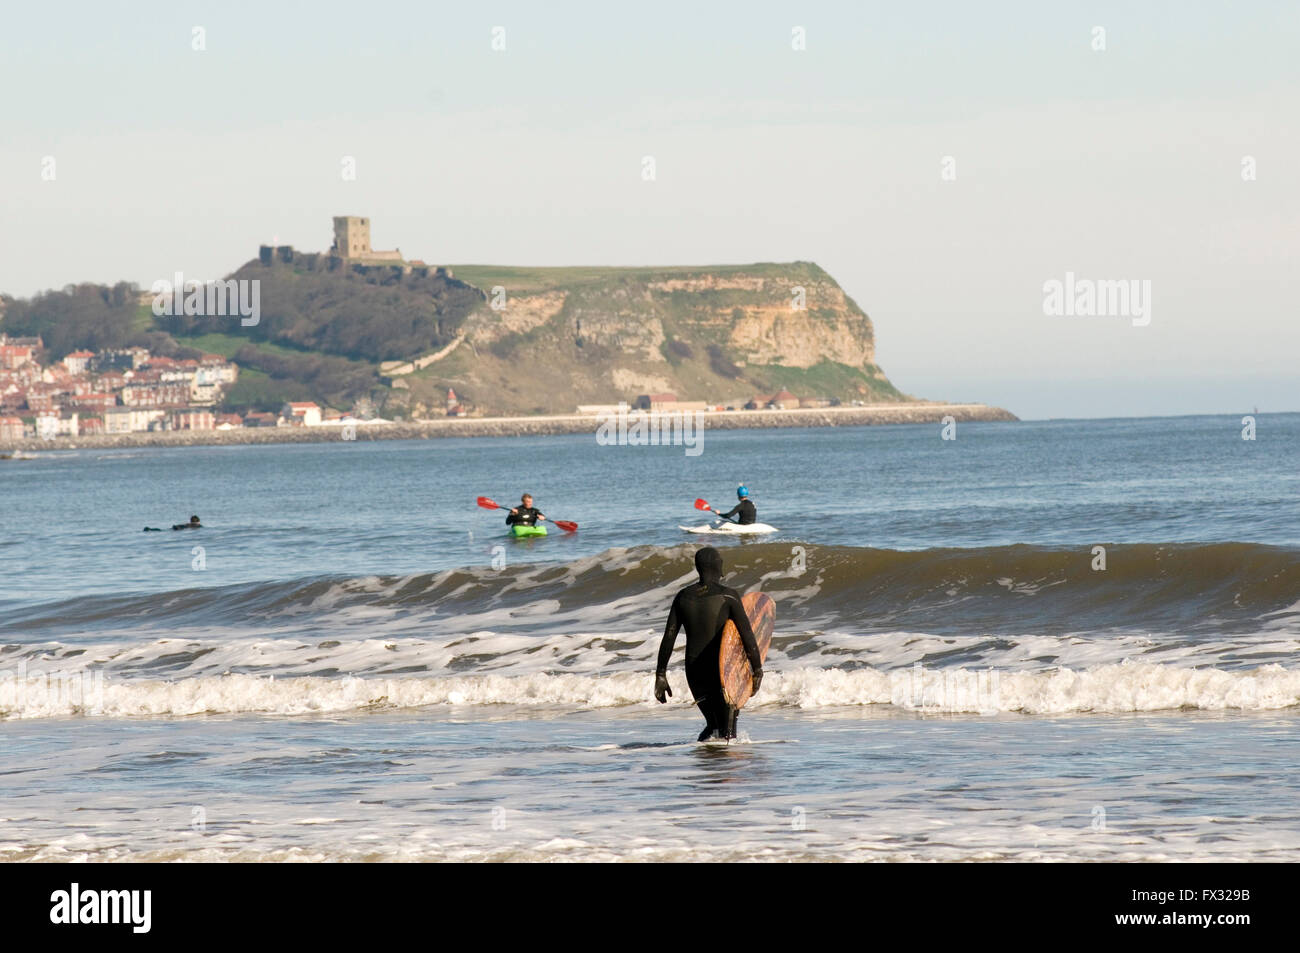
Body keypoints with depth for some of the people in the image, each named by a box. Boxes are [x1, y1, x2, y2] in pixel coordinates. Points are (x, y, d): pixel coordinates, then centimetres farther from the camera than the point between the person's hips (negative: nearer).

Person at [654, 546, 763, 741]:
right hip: (723, 670, -4)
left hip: (694, 672, 4)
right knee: (727, 730, 5)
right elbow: (747, 635, -10)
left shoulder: (682, 597, 5)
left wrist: (660, 675, 8)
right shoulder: (728, 596, -8)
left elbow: (668, 638, 4)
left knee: (712, 723, 23)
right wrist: (757, 671, -4)